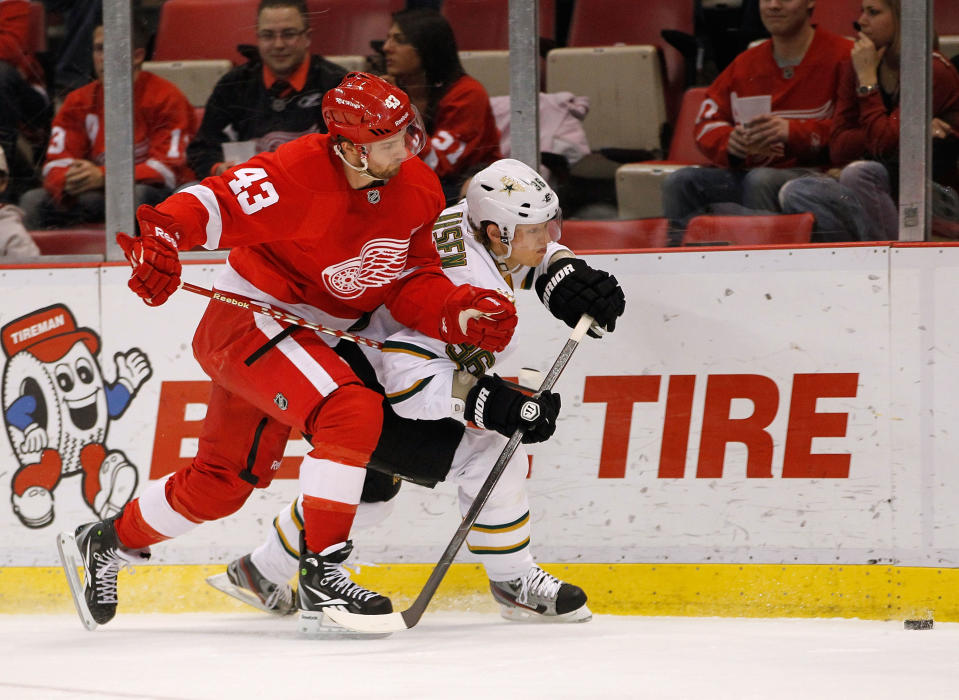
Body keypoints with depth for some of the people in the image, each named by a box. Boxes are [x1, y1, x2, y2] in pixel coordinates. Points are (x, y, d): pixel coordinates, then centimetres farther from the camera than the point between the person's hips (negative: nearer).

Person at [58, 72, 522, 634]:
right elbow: (212, 206, -28)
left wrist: (463, 314, -17)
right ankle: (323, 573, -23)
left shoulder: (417, 191, -3)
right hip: (249, 322, -8)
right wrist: (161, 239, -47)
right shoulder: (298, 176, -25)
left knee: (225, 482, 18)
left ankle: (109, 543, 40)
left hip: (305, 340, 8)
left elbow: (413, 286, 1)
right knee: (352, 411, -30)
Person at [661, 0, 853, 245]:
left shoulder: (841, 56, -2)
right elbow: (706, 124, 12)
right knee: (680, 182, -14)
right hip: (746, 171, 6)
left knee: (760, 180, -36)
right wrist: (730, 141, -12)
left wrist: (792, 131, -24)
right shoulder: (745, 64, 16)